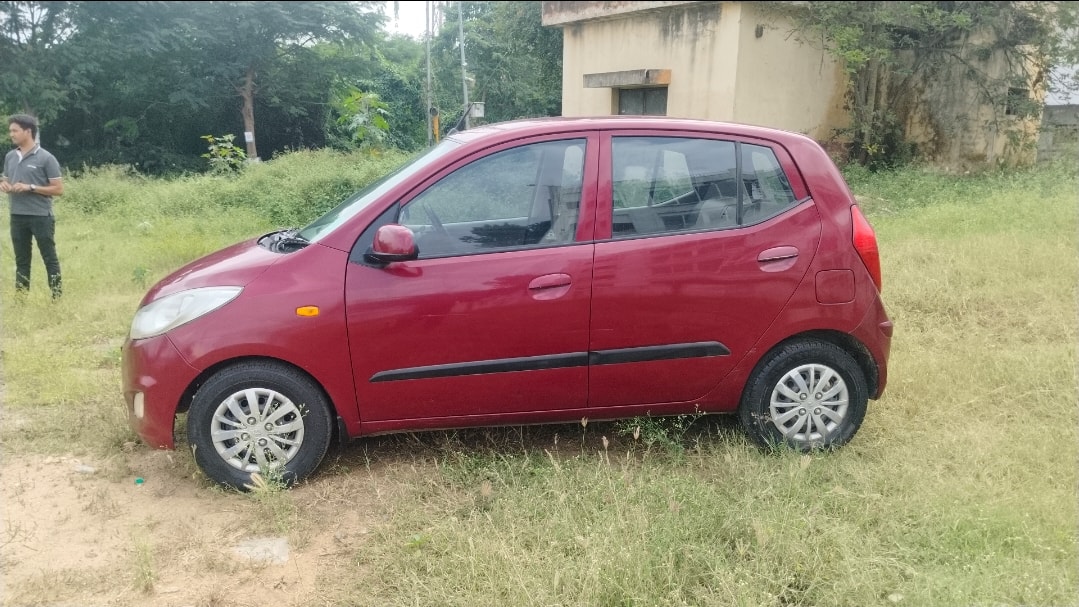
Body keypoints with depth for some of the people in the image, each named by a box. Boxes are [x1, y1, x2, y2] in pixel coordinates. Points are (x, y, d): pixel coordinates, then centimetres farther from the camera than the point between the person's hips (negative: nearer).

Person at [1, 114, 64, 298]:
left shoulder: (46, 158, -7)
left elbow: (58, 189, -8)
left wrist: (30, 187, -17)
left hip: (41, 216, -5)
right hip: (17, 216, 6)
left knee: (49, 258, 2)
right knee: (21, 259, 11)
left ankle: (58, 296, 8)